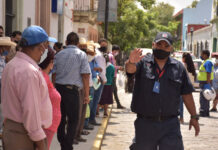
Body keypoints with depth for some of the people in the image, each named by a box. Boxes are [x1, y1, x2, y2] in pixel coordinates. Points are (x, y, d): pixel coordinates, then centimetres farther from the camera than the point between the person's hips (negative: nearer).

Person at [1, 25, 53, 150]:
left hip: (10, 127, 10)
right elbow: (30, 110, -23)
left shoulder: (11, 65, 9)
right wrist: (39, 140, -17)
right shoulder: (29, 71, -22)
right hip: (24, 135, -9)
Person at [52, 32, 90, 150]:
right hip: (73, 90, -4)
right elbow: (85, 75, -7)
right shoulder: (81, 55, -1)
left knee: (61, 118, 15)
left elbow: (54, 74, 10)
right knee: (73, 120, 2)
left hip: (59, 88, 4)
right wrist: (86, 94, -4)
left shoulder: (58, 55, 9)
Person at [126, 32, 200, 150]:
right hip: (145, 123, -1)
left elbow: (186, 94, 11)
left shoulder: (179, 67, 8)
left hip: (170, 124, 1)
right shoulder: (143, 62, 1)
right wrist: (131, 62, -45)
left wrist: (194, 116, 10)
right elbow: (130, 69, -21)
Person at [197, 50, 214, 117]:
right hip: (204, 83, 11)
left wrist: (208, 83, -26)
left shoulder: (208, 62, -16)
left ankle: (203, 112, -7)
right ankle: (206, 113, 19)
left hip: (205, 83, -11)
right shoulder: (205, 62, 17)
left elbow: (208, 74, -22)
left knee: (203, 98, -9)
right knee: (205, 98, 13)